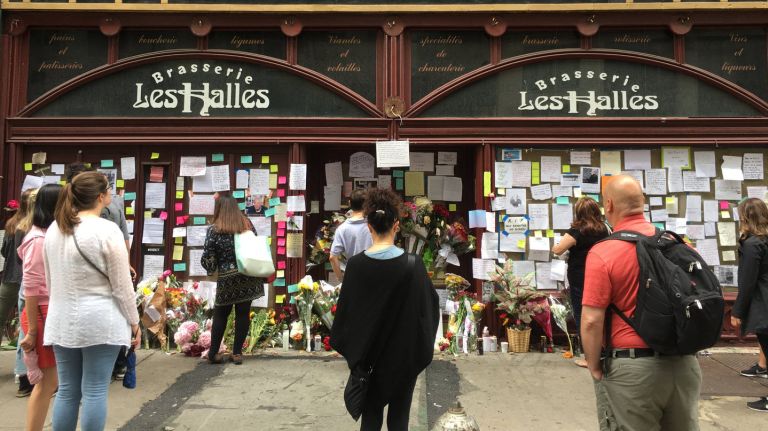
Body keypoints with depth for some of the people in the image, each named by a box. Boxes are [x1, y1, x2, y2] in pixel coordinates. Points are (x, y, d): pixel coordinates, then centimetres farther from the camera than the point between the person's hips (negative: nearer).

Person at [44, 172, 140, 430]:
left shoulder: (54, 229, 8)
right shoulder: (107, 230, -13)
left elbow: (50, 279, 16)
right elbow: (122, 285, -11)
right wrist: (134, 322, -2)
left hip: (62, 321, 6)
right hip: (100, 321, -6)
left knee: (67, 390, 14)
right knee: (95, 391, 2)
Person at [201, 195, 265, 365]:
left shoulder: (214, 230, -7)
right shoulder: (247, 223, 4)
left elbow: (207, 259, -8)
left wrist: (212, 269, 12)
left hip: (227, 279, -2)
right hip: (248, 277, 3)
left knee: (221, 314, 12)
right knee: (243, 314, 8)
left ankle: (213, 353, 16)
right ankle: (237, 353, 12)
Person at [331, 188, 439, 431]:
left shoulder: (356, 264, -12)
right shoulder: (413, 265, -17)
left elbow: (345, 310, -4)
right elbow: (427, 309, -10)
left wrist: (352, 350, 10)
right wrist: (421, 352, 5)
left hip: (368, 354, 2)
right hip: (403, 355, -2)